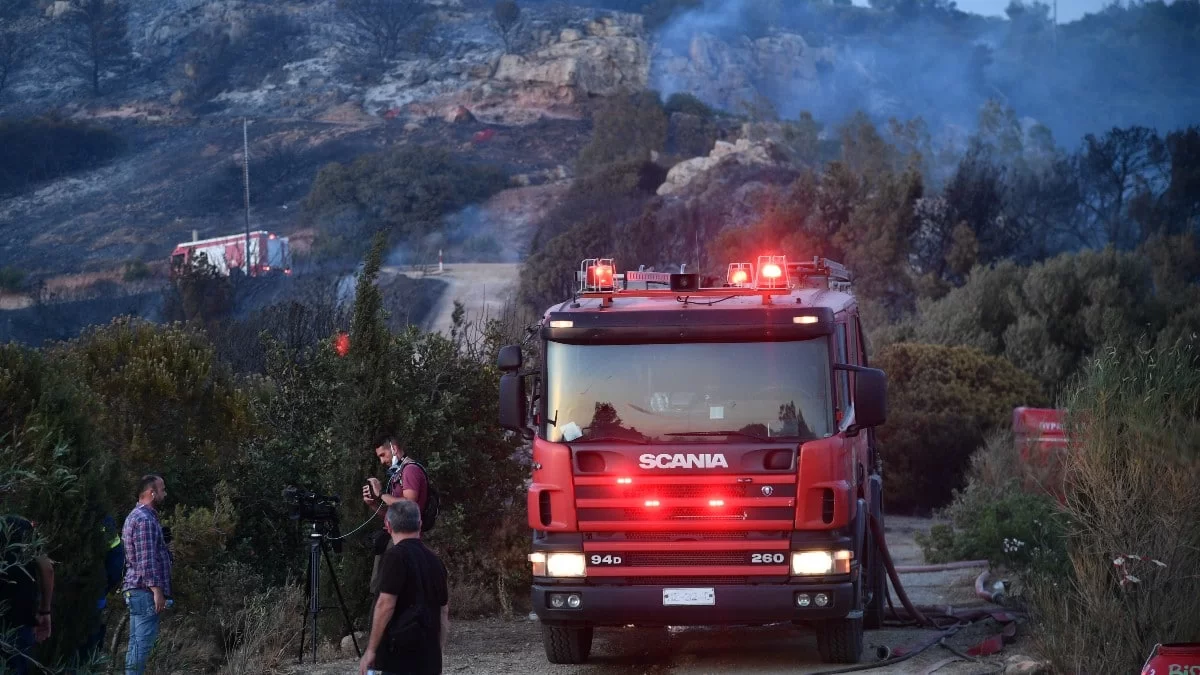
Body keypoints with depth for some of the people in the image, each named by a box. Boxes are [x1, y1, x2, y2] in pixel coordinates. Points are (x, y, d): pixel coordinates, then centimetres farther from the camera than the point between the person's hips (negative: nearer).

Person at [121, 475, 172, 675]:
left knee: (138, 642, 10)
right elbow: (147, 560, -20)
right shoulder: (145, 520, -14)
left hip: (136, 591, 11)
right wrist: (157, 590, -20)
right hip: (145, 591, -11)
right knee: (143, 642, -12)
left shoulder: (136, 516, 20)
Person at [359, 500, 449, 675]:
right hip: (429, 659, 7)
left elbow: (386, 605, -16)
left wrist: (371, 650, -11)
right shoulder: (435, 561, 13)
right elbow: (444, 612, 19)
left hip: (401, 656, -7)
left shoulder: (396, 556, -10)